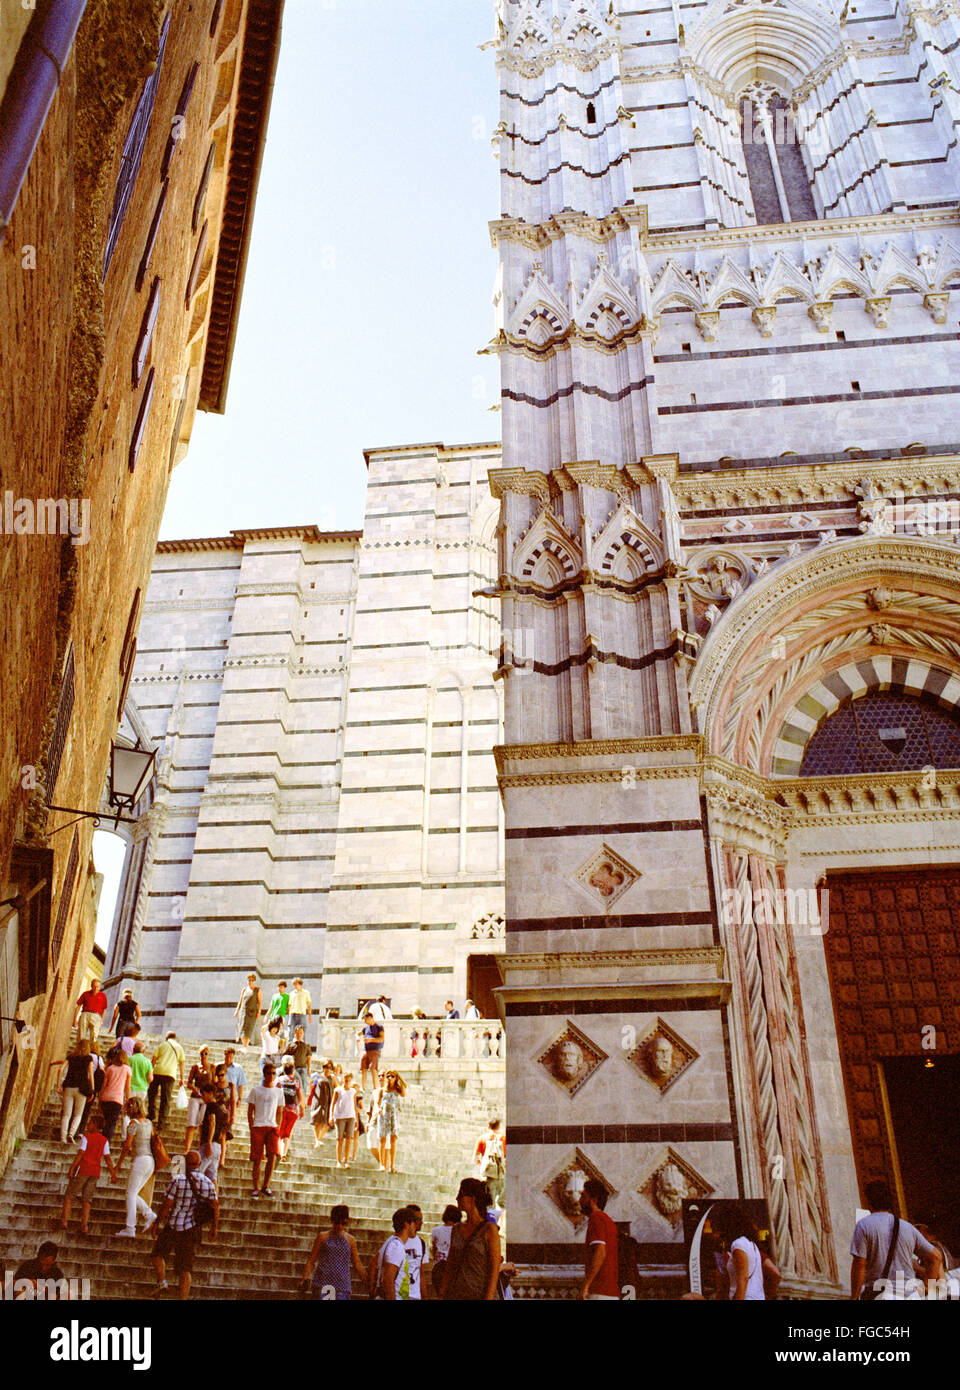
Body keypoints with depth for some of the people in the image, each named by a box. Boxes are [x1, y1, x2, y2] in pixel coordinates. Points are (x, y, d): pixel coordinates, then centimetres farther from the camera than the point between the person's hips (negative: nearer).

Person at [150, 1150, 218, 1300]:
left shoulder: (177, 1180, -11)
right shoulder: (208, 1182, 0)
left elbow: (167, 1205, -13)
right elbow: (215, 1206, -1)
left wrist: (158, 1223, 0)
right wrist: (214, 1228, 7)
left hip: (173, 1227, -3)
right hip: (192, 1230, 3)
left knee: (159, 1253, 23)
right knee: (186, 1267, 10)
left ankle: (161, 1281, 5)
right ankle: (183, 1297, 2)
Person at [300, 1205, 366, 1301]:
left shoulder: (350, 1240, 11)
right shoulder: (323, 1237, 6)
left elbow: (357, 1264, 16)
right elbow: (311, 1260, 7)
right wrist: (305, 1279, -6)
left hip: (342, 1286, 2)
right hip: (323, 1285, -2)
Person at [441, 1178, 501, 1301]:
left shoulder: (489, 1229, -5)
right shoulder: (457, 1229, 11)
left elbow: (495, 1269, -8)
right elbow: (450, 1266, 15)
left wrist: (488, 1299, -15)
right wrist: (443, 1295, 9)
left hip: (479, 1295, -5)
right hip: (454, 1295, 5)